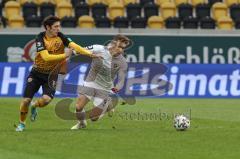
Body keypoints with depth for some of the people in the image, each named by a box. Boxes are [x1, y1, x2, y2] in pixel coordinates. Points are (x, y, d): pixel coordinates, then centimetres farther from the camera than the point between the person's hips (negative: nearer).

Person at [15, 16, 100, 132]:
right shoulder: (40, 38, -16)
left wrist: (90, 54, -33)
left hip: (51, 74, 1)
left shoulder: (60, 36, -8)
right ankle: (21, 123, 20)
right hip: (37, 73, -1)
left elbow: (74, 46, -18)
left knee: (46, 99, -22)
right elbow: (46, 57, -27)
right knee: (26, 100, -6)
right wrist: (64, 55, -34)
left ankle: (34, 106, 14)